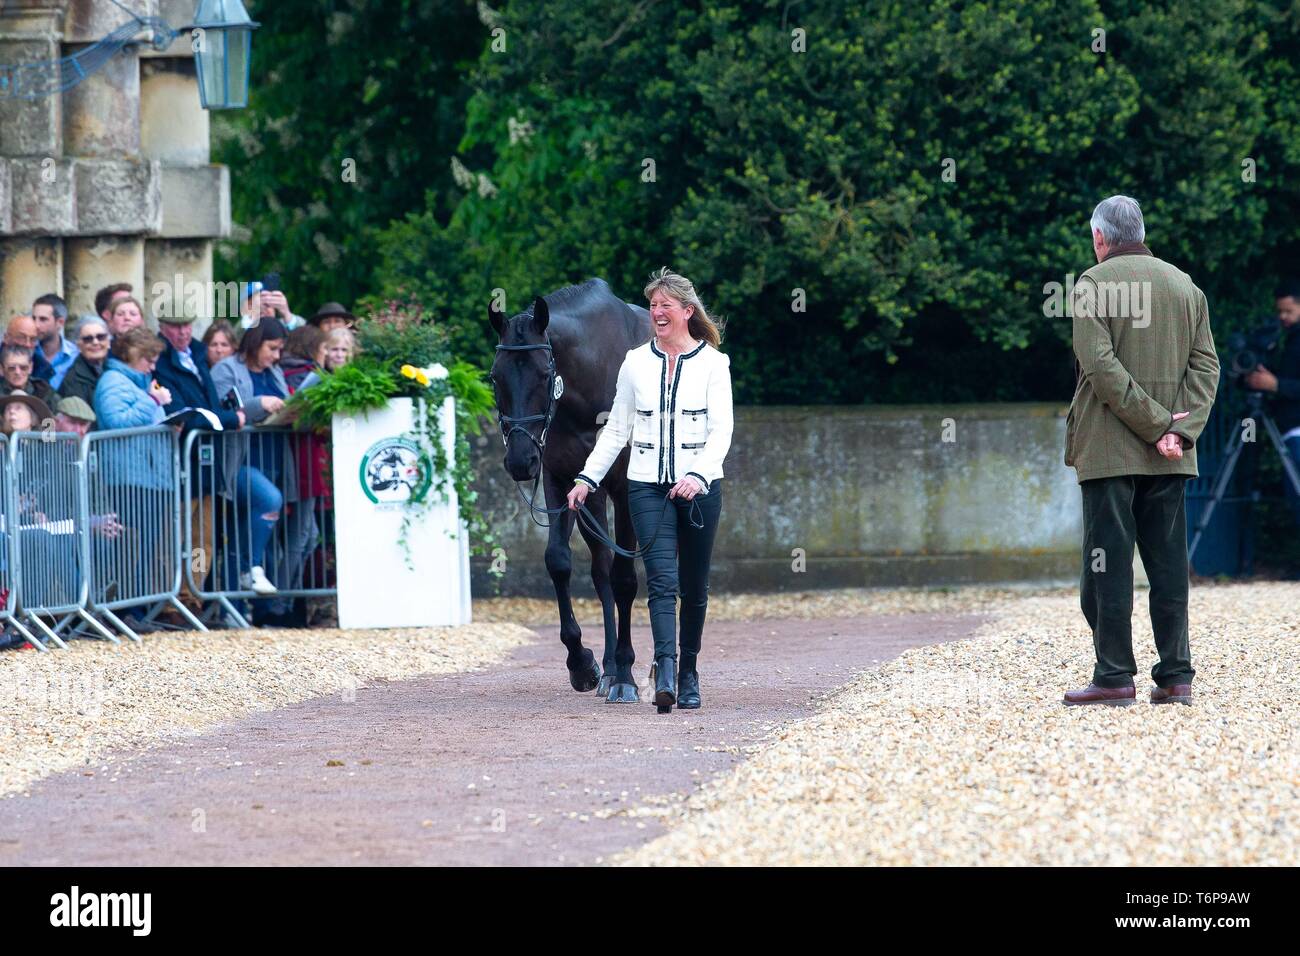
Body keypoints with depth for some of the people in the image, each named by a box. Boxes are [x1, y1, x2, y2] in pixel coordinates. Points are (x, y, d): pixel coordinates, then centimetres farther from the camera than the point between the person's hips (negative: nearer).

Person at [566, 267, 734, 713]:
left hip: (700, 487, 0)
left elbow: (722, 429, -8)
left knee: (695, 586, 8)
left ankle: (689, 672, 22)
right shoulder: (636, 362, 7)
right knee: (662, 580, -14)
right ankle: (665, 674, -26)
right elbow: (616, 429, 12)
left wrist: (699, 475, -24)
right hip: (647, 487, 1)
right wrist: (588, 478, 5)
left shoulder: (713, 363, 0)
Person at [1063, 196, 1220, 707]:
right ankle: (1176, 675, 4)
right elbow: (1206, 365, 3)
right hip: (1170, 455, 5)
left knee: (1108, 564, -2)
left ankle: (1114, 676, -4)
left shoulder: (1093, 285, -5)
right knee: (1168, 563, 6)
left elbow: (1100, 366, -15)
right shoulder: (1185, 286, 10)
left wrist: (1157, 424, -13)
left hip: (1108, 449, -5)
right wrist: (1179, 430, -6)